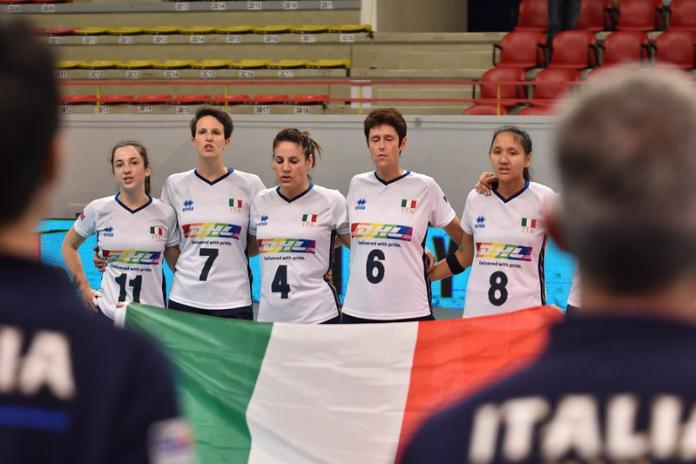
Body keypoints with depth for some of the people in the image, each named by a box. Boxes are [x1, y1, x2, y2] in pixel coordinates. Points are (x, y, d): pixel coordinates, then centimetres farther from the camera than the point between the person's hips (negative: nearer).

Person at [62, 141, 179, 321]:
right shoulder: (98, 210, -2)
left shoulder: (165, 213, -1)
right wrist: (84, 289, 6)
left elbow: (176, 262, 10)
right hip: (107, 313, 0)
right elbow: (69, 246, 12)